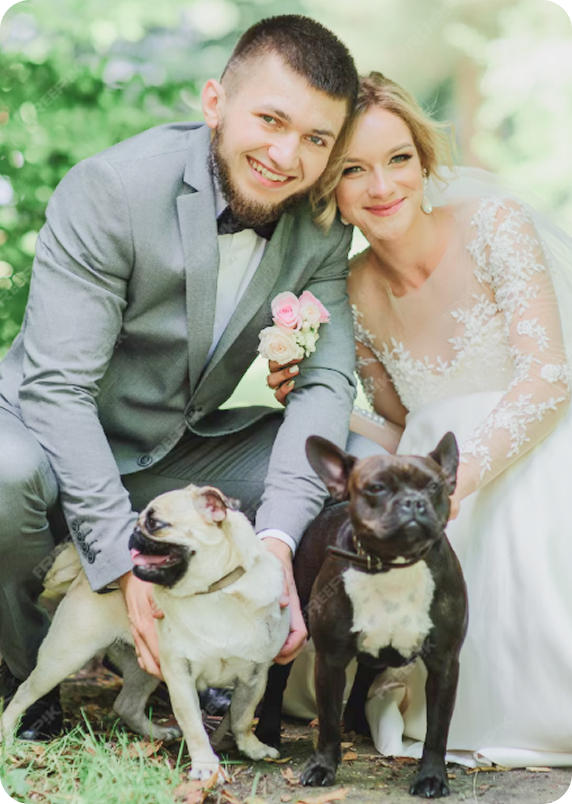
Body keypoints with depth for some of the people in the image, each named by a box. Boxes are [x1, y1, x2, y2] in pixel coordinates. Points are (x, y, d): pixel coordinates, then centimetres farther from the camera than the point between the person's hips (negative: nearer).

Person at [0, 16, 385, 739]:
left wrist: (277, 536, -30)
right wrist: (126, 560, -34)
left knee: (366, 460, -11)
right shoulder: (108, 190, -24)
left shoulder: (320, 227, -8)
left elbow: (325, 380, -13)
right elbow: (59, 388, -27)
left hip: (182, 454, 5)